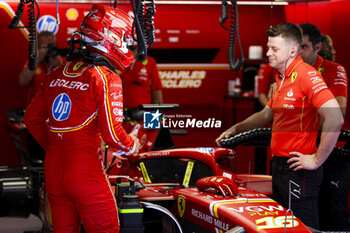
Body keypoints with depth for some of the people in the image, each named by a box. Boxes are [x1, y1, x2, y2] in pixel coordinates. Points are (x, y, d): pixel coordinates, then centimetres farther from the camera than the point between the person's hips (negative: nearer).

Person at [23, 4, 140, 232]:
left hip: (53, 168, 7)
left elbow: (32, 119, 13)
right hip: (85, 170, -7)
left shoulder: (57, 74, 9)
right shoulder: (106, 78, -11)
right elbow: (112, 133, -16)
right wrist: (132, 145, 4)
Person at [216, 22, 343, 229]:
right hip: (280, 165, 10)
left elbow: (335, 119, -28)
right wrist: (234, 130, 22)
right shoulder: (282, 79, 15)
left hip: (298, 169, -10)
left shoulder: (307, 75, -17)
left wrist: (317, 160, -22)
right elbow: (267, 114, 30)